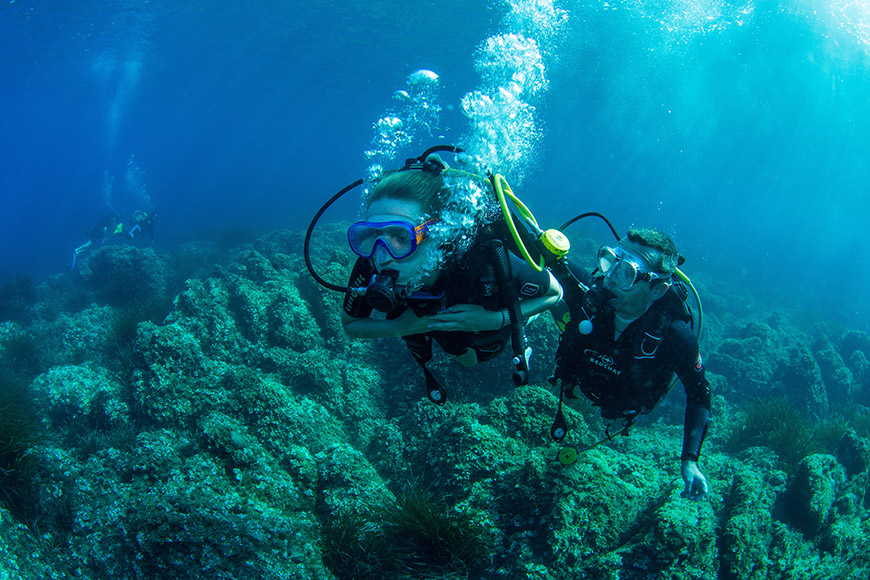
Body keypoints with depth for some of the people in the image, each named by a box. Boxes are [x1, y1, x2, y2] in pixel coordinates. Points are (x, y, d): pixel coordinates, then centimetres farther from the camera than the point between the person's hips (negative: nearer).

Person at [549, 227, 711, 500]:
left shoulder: (675, 336, -42)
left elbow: (699, 393, -27)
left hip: (622, 407, -1)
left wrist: (690, 461, -34)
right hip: (578, 383, 1)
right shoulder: (590, 293, -40)